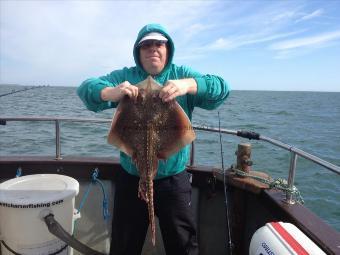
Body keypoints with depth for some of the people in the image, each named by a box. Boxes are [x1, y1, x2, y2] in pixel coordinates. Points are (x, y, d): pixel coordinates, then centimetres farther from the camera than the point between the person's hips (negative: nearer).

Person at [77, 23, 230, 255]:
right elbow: (86, 88, -11)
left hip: (174, 178, 0)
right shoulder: (124, 76, 1)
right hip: (131, 178, 1)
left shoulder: (182, 74, 1)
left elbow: (221, 88, -12)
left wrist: (189, 85, -33)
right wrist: (110, 92, -34)